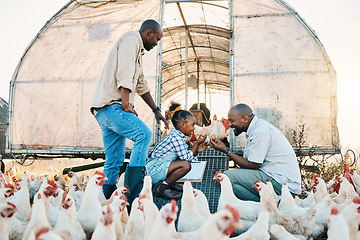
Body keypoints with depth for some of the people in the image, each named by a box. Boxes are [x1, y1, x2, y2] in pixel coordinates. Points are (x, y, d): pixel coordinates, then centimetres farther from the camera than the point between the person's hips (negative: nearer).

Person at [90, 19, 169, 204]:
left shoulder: (137, 50, 31)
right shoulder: (131, 38, 0)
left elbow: (141, 85, 35)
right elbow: (124, 71, -15)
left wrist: (156, 110, 31)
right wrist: (126, 104, -21)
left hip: (106, 109, 10)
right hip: (110, 104, -10)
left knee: (114, 162, 7)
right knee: (144, 134, -23)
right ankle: (132, 195, -25)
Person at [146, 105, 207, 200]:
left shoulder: (178, 136, 13)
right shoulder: (176, 138, -19)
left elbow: (187, 155, 19)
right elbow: (187, 158, -16)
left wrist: (197, 150, 4)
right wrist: (197, 143, -10)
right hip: (154, 170, -10)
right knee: (186, 165, -24)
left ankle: (171, 183, 12)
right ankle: (162, 188, -12)